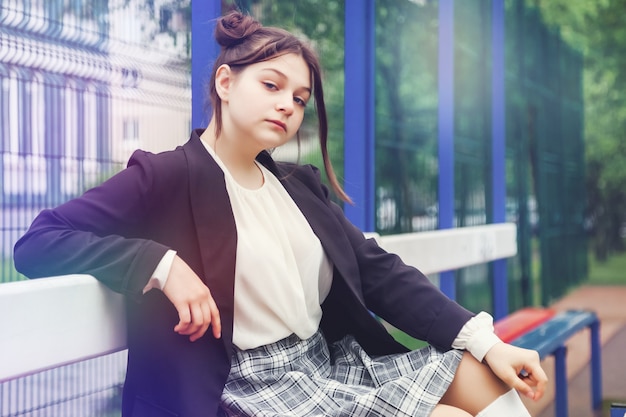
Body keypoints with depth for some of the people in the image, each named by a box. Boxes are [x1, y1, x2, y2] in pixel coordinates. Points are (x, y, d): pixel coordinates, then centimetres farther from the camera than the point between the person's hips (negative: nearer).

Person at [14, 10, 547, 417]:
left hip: (332, 362, 7)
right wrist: (162, 265, -25)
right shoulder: (168, 177, -7)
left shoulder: (299, 185, 14)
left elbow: (381, 273, 7)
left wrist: (485, 340, -3)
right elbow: (38, 243, -13)